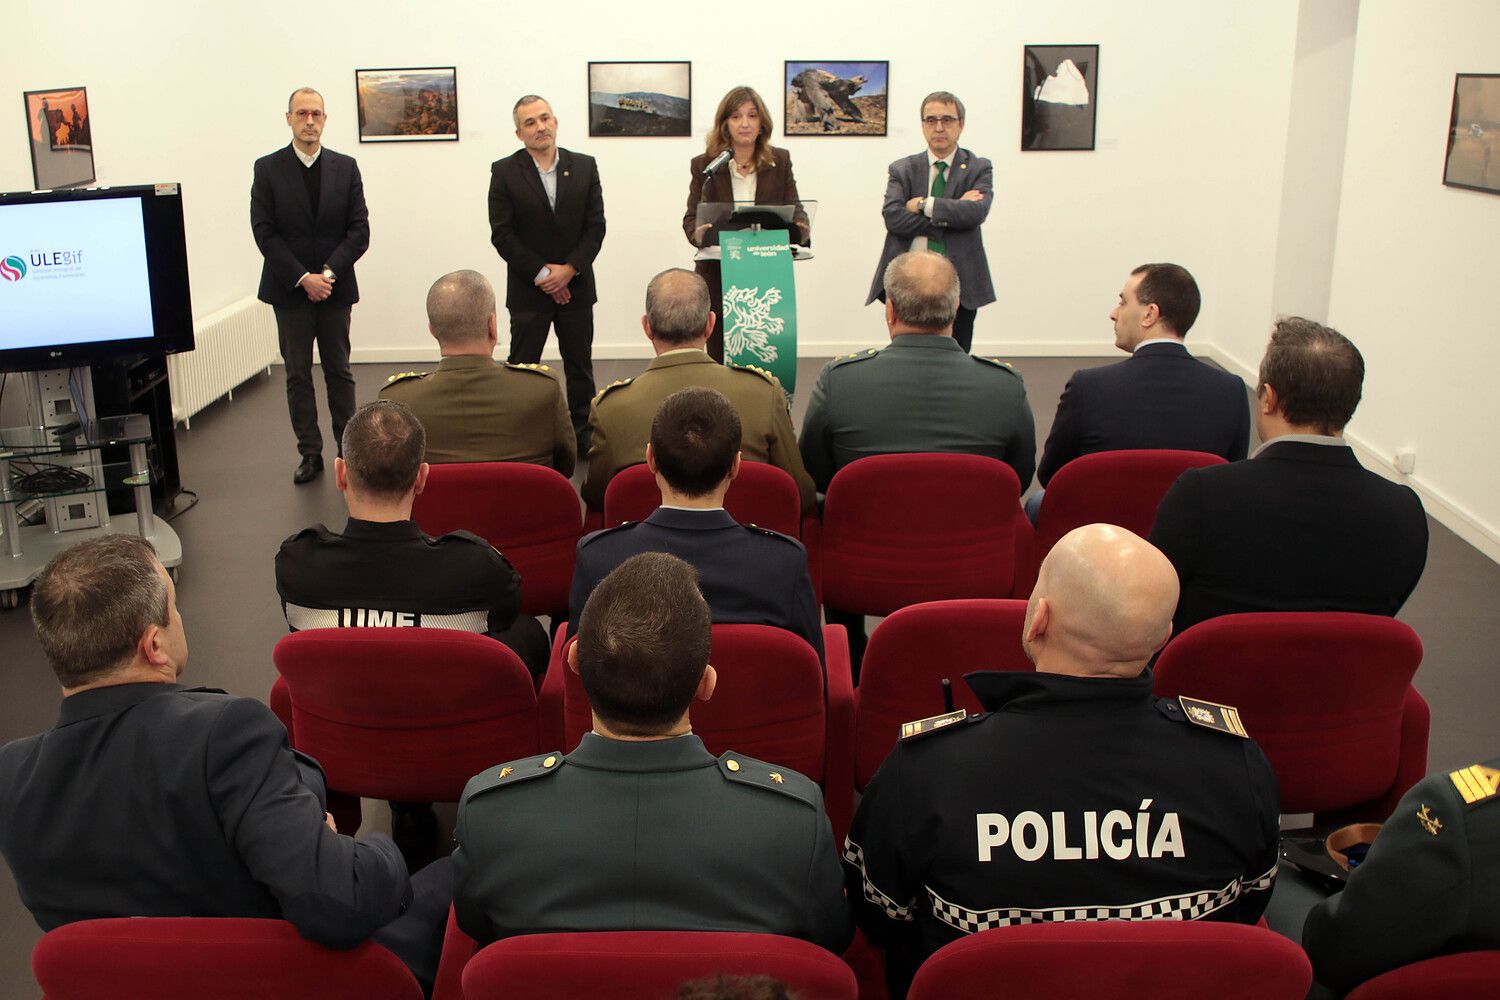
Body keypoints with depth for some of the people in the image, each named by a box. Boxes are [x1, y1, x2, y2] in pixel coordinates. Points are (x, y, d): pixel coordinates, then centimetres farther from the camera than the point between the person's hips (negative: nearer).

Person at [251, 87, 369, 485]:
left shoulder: (345, 167, 4)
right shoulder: (268, 169, 0)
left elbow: (359, 230, 0)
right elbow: (264, 232, -5)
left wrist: (329, 272, -13)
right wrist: (303, 278, -14)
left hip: (335, 287, 1)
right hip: (289, 288, -1)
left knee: (339, 370, 8)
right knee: (297, 374, 5)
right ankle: (309, 453, 12)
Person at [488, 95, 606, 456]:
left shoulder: (584, 167, 4)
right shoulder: (505, 172, -3)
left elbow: (595, 226, 1)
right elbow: (502, 234, -7)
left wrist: (569, 269, -12)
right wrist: (541, 274, -13)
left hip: (576, 286, 3)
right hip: (528, 289, -2)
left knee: (580, 365, 10)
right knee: (522, 367, 1)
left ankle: (584, 434, 20)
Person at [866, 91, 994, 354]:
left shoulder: (978, 169, 6)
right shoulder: (902, 170, 8)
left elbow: (977, 211, -14)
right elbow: (892, 216, -10)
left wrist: (925, 204, -13)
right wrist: (951, 213, -15)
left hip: (960, 285, 0)